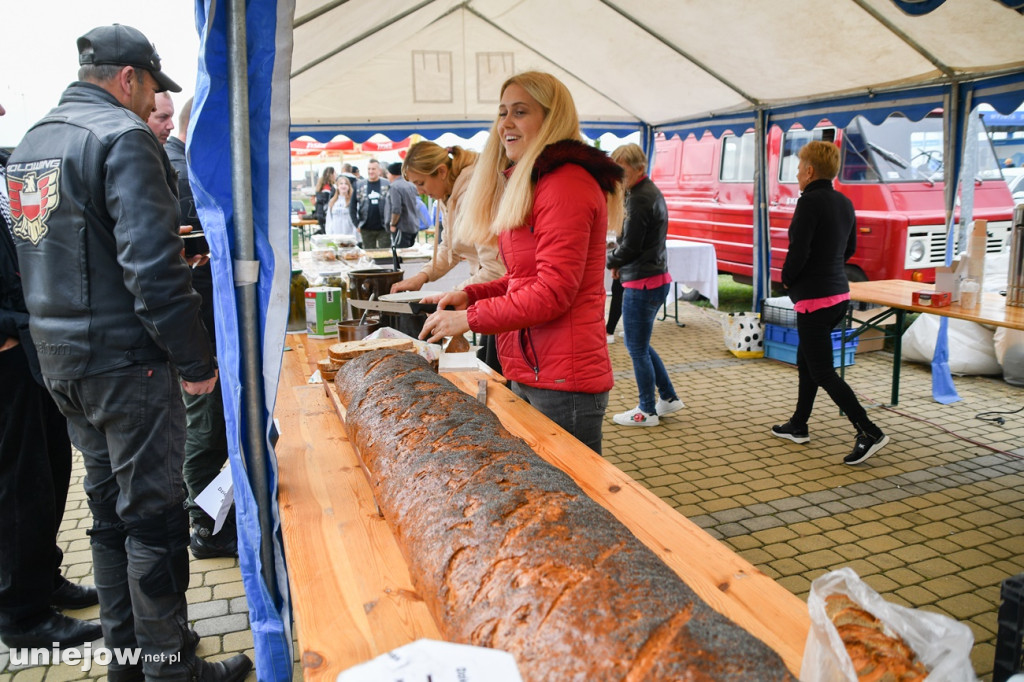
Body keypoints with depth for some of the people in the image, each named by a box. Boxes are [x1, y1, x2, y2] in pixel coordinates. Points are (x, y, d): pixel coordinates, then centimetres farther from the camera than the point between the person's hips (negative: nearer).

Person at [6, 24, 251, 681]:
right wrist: (197, 361, -18)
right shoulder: (123, 137, -15)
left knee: (110, 509, 18)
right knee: (154, 516, 2)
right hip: (126, 361, -9)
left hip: (63, 359, 9)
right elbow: (152, 267, -24)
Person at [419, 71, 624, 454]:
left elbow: (553, 290, -19)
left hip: (563, 381, -10)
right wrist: (470, 294, 8)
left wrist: (470, 318, -13)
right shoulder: (527, 185, 18)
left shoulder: (566, 183, -15)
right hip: (529, 373, 10)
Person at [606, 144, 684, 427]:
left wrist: (609, 260, 0)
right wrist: (619, 262, 1)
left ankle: (647, 411, 15)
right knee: (639, 345, 20)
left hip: (642, 283, -10)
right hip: (655, 278, 10)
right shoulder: (650, 192, 14)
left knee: (637, 348, 3)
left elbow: (630, 247, -18)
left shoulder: (641, 198, -18)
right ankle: (668, 398, 27)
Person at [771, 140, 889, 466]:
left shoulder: (810, 202, -17)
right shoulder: (844, 203, 10)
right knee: (806, 360, 21)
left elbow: (798, 252, -22)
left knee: (822, 372, -2)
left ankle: (869, 432, -6)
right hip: (840, 295, 9)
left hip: (814, 298, -9)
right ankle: (798, 426, 31)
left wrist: (786, 279, -4)